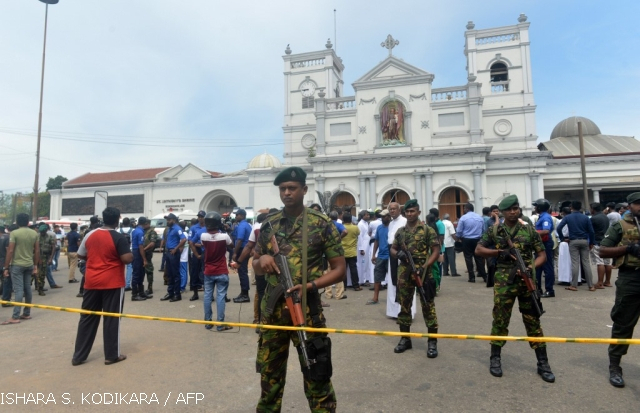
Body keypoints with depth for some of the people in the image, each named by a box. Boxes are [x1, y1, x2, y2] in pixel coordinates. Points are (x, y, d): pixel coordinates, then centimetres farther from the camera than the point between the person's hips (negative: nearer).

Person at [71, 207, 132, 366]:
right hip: (112, 283, -5)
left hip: (92, 282, 5)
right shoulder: (119, 238, -13)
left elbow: (80, 255, 13)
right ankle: (111, 355, 12)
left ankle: (78, 356, 21)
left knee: (87, 318, 14)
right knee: (111, 319, 4)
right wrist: (131, 254, 2)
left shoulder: (90, 235, 4)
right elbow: (127, 259, -18)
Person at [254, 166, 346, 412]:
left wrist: (310, 285, -18)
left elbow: (339, 269, -4)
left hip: (306, 308, -4)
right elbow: (256, 265, 15)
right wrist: (262, 259, -9)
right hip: (272, 309, 4)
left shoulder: (321, 225, -5)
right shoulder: (269, 225, 6)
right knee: (269, 372, 18)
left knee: (316, 375, 6)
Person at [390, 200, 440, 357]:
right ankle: (405, 338, 23)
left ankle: (432, 341, 11)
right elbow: (392, 249, 15)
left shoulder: (427, 230, -3)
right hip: (404, 273, 5)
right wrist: (398, 253, -8)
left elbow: (436, 250, -5)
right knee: (404, 305, 11)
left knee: (428, 306, 0)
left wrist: (425, 266, -16)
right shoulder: (400, 231, 10)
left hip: (423, 272, -4)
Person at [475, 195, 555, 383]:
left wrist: (532, 266, -13)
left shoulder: (529, 230, 5)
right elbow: (478, 249, 4)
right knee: (500, 320, 6)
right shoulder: (494, 231, 3)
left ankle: (543, 363, 19)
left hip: (527, 281, 1)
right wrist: (498, 252, -10)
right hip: (503, 282, -1)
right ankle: (495, 358, 20)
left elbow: (542, 254, 6)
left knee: (533, 321, 8)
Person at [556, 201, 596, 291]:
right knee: (586, 263, 5)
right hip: (584, 241, 2)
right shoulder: (585, 218, 2)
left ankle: (574, 285, 1)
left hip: (573, 241, -2)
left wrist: (562, 238, -1)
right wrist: (591, 242, 8)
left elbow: (559, 228, -11)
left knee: (575, 263, -1)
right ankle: (591, 285, 8)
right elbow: (591, 231, 0)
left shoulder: (568, 217, -2)